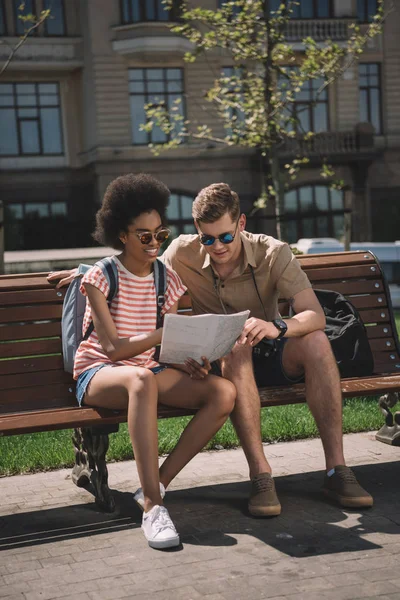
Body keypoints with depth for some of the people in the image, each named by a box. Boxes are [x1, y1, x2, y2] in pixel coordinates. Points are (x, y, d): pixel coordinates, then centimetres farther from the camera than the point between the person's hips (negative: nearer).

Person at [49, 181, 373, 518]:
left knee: (316, 342, -33)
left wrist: (278, 327, -47)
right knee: (235, 351, -38)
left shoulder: (274, 254, -14)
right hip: (222, 360, 0)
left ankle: (336, 469, -29)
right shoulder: (184, 254, -9)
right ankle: (260, 475, -38)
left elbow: (315, 315, -26)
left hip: (269, 352, 1)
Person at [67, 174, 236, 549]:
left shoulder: (167, 279, 9)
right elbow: (112, 347, -15)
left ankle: (156, 486, -20)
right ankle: (152, 506, -43)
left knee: (224, 393, -21)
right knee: (142, 379, -43)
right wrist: (161, 334, -29)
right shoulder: (101, 276, -6)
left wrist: (188, 361, -16)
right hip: (97, 374, -5)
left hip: (147, 370, 5)